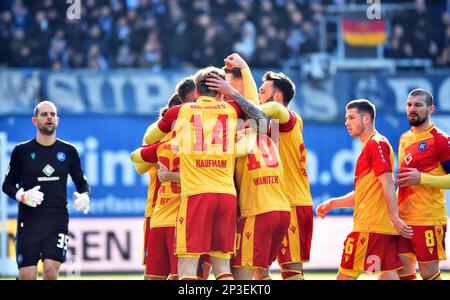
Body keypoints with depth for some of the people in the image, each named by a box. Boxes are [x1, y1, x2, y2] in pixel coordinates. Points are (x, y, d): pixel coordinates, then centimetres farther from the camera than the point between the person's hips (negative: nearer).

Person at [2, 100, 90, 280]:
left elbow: (82, 183, 17)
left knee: (51, 271, -15)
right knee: (27, 276, -5)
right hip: (29, 221, -1)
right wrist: (22, 196, -13)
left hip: (58, 220, 1)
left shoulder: (68, 151, 7)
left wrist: (84, 196, -6)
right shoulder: (22, 151, 3)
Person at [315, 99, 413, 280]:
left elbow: (388, 184, -17)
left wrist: (395, 218, -23)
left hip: (370, 227, -9)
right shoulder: (369, 146, 23)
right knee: (388, 275, 3)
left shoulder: (376, 143, -7)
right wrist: (332, 203, 20)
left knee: (345, 275, -7)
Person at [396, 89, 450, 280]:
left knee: (429, 273, -4)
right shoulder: (404, 139, 16)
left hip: (428, 220, -7)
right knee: (403, 272, 6)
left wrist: (421, 178, -20)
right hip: (403, 219, 7)